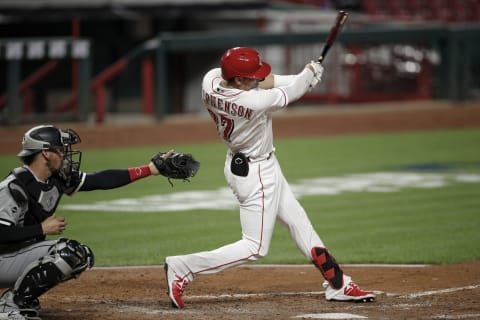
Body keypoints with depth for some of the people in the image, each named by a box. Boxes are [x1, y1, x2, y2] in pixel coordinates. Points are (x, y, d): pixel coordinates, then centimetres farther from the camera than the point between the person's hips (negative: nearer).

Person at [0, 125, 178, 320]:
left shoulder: (57, 179, 2)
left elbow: (99, 181, 5)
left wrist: (149, 169, 2)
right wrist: (42, 229, -23)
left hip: (24, 255, 9)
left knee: (82, 257, 7)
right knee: (69, 252, -23)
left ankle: (24, 299, 6)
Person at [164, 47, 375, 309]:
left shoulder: (211, 79, -14)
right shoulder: (254, 102, -35)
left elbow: (266, 81, 2)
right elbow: (291, 92, -17)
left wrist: (302, 79, -7)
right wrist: (310, 72, 3)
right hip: (256, 174, -10)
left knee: (298, 222, 17)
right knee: (255, 248, -1)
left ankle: (338, 285, 26)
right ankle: (182, 268, -2)